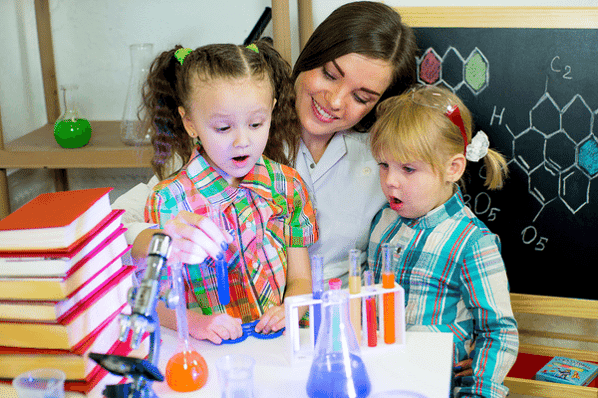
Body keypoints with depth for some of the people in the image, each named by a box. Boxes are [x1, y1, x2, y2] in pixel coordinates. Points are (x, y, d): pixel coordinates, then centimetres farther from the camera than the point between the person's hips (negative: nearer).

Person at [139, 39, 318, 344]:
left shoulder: (287, 185, 6)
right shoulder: (168, 200, -5)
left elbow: (300, 278, 8)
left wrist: (287, 311, -12)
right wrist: (194, 322, -22)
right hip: (209, 353, -3)